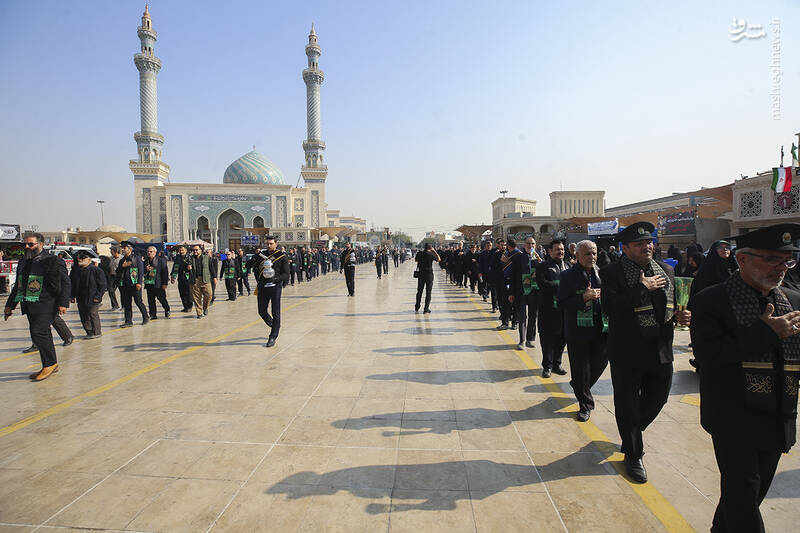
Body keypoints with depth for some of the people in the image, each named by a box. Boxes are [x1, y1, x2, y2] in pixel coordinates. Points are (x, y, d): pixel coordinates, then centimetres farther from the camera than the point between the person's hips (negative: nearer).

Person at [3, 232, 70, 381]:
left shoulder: (52, 262, -5)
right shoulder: (23, 263, 17)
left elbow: (65, 282, -8)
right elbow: (17, 286, 25)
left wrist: (63, 303, -14)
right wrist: (10, 305, 22)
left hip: (45, 305, -7)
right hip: (29, 306, 7)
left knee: (38, 332, -15)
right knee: (42, 335, 10)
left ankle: (51, 363, -1)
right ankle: (49, 367, 19)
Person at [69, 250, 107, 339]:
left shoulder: (96, 270, -8)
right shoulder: (75, 270, 9)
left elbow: (103, 285, -7)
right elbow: (71, 284, 20)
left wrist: (98, 296, -12)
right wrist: (72, 296, 12)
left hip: (92, 298, -6)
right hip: (80, 299, 6)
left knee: (93, 315, -1)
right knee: (83, 316, 10)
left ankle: (96, 332, 9)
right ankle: (90, 332, 21)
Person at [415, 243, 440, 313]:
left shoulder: (419, 253, -2)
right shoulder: (431, 254, -11)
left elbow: (415, 260, 17)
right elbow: (439, 259, 4)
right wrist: (434, 251, 7)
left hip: (421, 274, 3)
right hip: (429, 274, -3)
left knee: (419, 291, 13)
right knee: (428, 292, 4)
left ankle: (417, 308, 19)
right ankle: (426, 309, 3)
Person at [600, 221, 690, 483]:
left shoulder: (666, 270, 8)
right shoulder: (612, 272, -11)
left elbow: (675, 303, 20)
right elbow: (610, 307, -24)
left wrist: (681, 316, -2)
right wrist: (643, 288, -21)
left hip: (661, 351, 6)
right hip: (627, 352, -5)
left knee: (657, 398, 18)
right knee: (628, 405, 8)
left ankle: (631, 433, 48)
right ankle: (633, 454, 29)